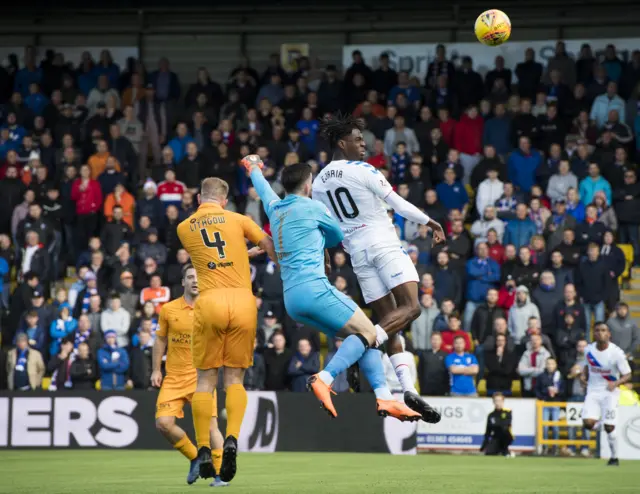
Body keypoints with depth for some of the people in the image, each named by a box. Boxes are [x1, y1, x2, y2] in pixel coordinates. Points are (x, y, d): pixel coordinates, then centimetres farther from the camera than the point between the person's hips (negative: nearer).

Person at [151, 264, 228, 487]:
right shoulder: (168, 309, 5)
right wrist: (156, 370, 9)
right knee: (163, 423, -10)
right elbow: (160, 340, 13)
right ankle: (195, 458, 12)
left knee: (210, 424, -13)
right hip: (174, 377, 2)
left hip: (201, 376, -2)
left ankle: (220, 473, -3)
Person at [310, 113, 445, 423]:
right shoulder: (363, 170, -7)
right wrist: (431, 223, 7)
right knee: (410, 307, -14)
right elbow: (399, 205, -5)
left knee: (388, 319, 5)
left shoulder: (319, 183, 12)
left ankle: (408, 389, -4)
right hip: (383, 243, -7)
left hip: (357, 252, 7)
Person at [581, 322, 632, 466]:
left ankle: (614, 457, 13)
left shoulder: (617, 353, -15)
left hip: (610, 392, -3)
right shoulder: (589, 350, -2)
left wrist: (616, 383, -29)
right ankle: (600, 425, 22)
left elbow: (627, 375, -10)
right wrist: (584, 375, -3)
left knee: (609, 427, -7)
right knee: (588, 423, -16)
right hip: (593, 391, 3)